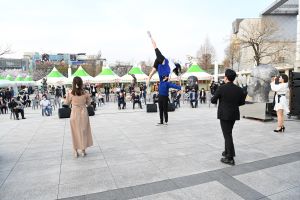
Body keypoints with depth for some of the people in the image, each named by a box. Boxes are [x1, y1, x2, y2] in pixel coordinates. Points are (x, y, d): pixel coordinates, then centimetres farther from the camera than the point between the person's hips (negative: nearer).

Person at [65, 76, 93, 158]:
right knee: (84, 131, 13)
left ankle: (76, 152, 20)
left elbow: (67, 103, 6)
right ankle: (83, 150, 21)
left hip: (74, 114, 0)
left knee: (75, 132, 12)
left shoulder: (70, 93, -10)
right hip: (83, 113, 0)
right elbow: (88, 103, 4)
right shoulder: (85, 93, -9)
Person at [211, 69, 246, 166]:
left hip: (224, 114, -6)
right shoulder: (239, 89, 0)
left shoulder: (221, 88, -16)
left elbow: (213, 100, -12)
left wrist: (214, 98, 11)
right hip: (234, 114, 6)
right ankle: (227, 151, 36)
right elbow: (242, 102, 6)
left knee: (227, 135, -1)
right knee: (228, 133, 22)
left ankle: (230, 158, 3)